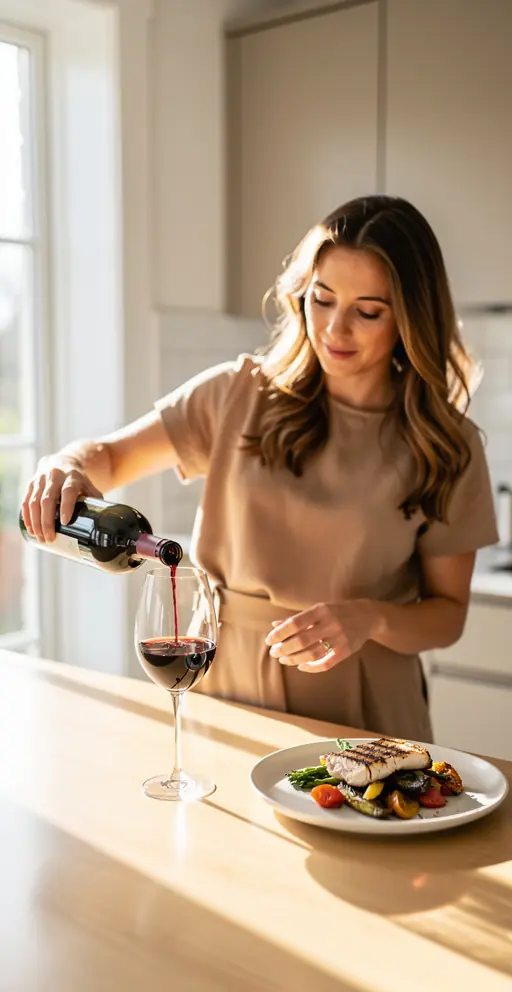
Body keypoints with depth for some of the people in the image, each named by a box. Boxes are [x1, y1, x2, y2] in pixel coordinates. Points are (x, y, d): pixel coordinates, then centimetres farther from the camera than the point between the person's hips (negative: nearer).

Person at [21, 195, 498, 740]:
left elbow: (448, 613, 4)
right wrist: (69, 464, -15)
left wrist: (370, 618, -16)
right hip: (227, 684, 1)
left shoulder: (448, 446, -1)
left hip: (361, 712, 0)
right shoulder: (240, 395, 0)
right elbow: (110, 456, 8)